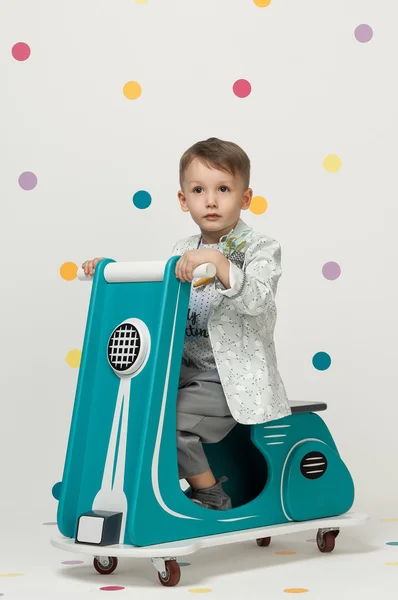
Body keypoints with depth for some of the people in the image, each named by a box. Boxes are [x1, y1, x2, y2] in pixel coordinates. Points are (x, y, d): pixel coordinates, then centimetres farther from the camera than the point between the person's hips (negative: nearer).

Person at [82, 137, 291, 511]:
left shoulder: (259, 248, -7)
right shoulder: (184, 252, 13)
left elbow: (256, 299, -25)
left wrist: (218, 262, -39)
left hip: (233, 378, -7)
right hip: (185, 371, 7)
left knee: (171, 422, -23)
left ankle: (213, 499, -2)